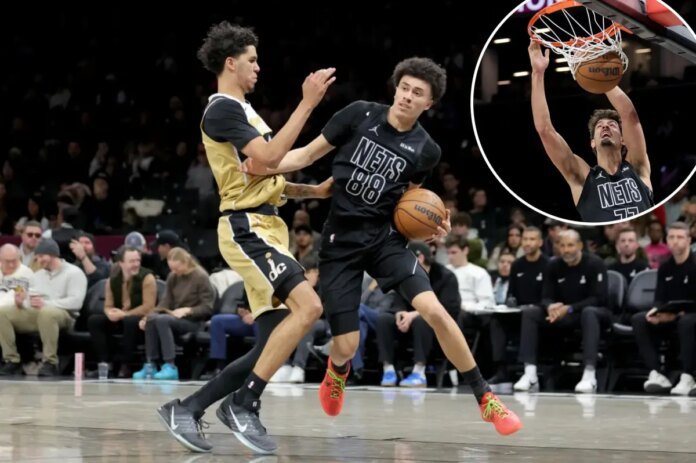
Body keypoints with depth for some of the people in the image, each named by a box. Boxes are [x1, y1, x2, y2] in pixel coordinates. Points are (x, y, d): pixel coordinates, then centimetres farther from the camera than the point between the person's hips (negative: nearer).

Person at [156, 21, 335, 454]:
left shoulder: (242, 110, 22)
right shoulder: (223, 110, -9)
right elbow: (269, 155, -22)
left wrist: (314, 190, 16)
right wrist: (308, 102, -20)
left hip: (264, 228, 10)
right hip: (247, 228, -10)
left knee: (273, 346, 4)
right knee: (308, 305, -24)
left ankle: (186, 409, 9)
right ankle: (244, 405, -17)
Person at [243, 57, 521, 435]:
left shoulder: (425, 150, -1)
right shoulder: (359, 114, -7)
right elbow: (309, 154, 0)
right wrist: (265, 167, -16)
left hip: (385, 237, 1)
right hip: (340, 240, -1)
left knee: (433, 310, -21)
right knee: (346, 346, -5)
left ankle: (486, 399, -8)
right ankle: (337, 372, 37)